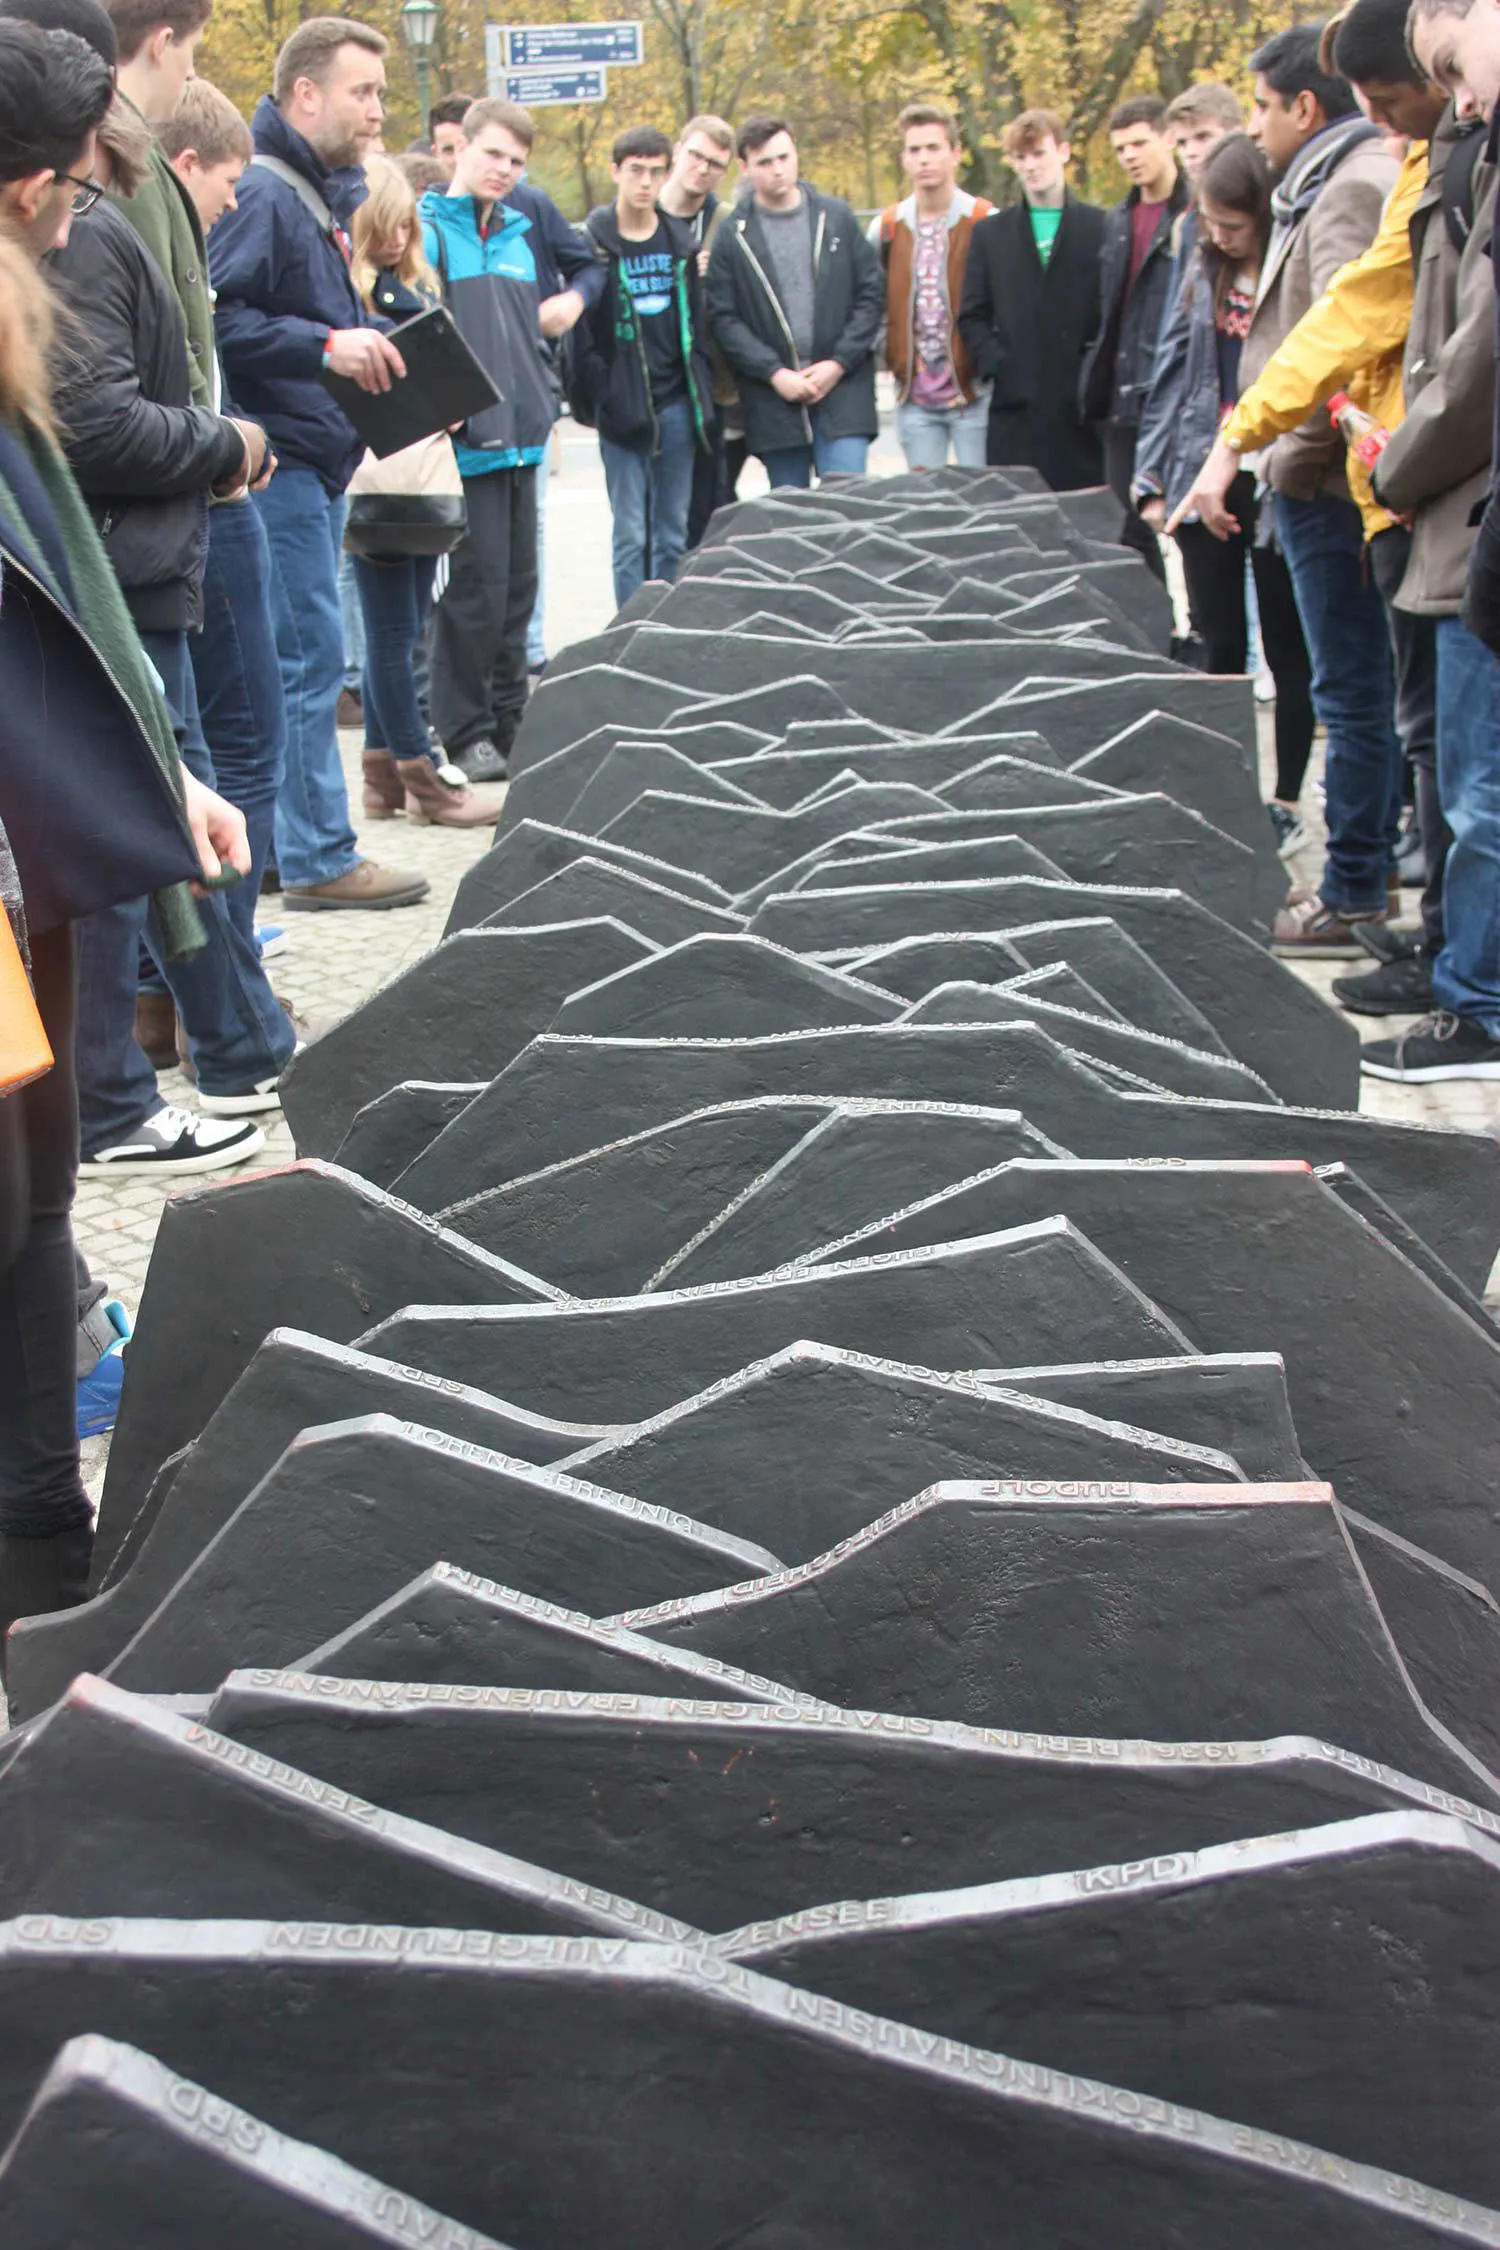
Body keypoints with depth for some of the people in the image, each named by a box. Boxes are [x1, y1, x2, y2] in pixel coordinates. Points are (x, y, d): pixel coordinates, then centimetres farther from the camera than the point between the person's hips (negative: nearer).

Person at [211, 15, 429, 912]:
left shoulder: (323, 196, 18)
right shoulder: (261, 194, -13)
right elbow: (220, 318, -23)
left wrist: (373, 349, 10)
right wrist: (326, 346, -26)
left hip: (319, 462, 10)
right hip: (283, 460, -10)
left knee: (306, 660, 12)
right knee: (309, 659, -7)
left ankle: (299, 842, 20)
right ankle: (322, 858, -1)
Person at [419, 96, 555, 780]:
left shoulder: (520, 235, 16)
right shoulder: (427, 231, -5)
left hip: (520, 435, 7)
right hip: (463, 438, -7)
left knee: (518, 587, 11)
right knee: (476, 589, -7)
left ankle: (510, 720, 21)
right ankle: (465, 731, 4)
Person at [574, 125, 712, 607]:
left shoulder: (679, 242, 10)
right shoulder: (593, 242, -4)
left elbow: (695, 324, 14)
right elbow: (580, 333, -7)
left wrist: (700, 395, 6)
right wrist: (602, 399, -13)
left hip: (675, 406, 4)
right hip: (623, 412, -4)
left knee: (673, 535, 9)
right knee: (631, 535, -4)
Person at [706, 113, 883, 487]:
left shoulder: (836, 218, 5)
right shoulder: (732, 235, 2)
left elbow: (873, 292, 5)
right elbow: (723, 317, -1)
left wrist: (840, 362, -5)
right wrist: (774, 373, -10)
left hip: (842, 389, 0)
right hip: (773, 399, 0)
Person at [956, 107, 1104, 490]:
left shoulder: (1102, 228, 6)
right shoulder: (990, 233, 14)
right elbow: (972, 317, 11)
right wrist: (997, 366, -4)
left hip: (1081, 412, -1)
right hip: (1016, 412, 2)